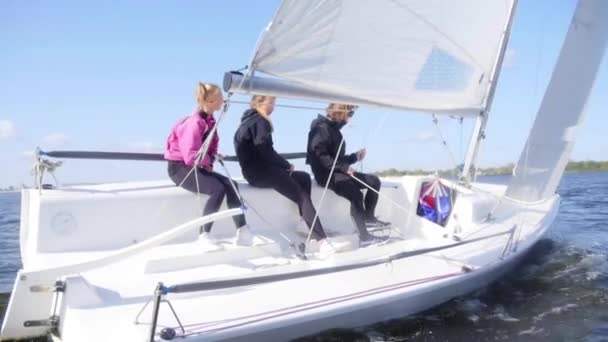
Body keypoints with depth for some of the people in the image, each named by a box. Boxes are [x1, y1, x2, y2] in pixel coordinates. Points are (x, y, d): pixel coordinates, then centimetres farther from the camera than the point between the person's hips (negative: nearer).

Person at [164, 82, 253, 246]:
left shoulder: (209, 120, 6)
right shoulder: (195, 122, -22)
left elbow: (210, 147, 17)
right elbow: (191, 156, -30)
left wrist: (213, 156, -5)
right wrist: (207, 161, -12)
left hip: (196, 167, 8)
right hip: (180, 167, -8)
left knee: (231, 185, -11)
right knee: (218, 189, -28)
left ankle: (242, 232, -15)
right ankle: (204, 237, -22)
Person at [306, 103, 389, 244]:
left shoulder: (335, 128, 19)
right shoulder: (321, 128, -12)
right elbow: (320, 156, -23)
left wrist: (355, 157, 8)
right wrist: (344, 167, -24)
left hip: (338, 171, 10)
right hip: (326, 174, -10)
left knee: (374, 181, 3)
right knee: (356, 194, -30)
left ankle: (369, 217, 9)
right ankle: (363, 234, -27)